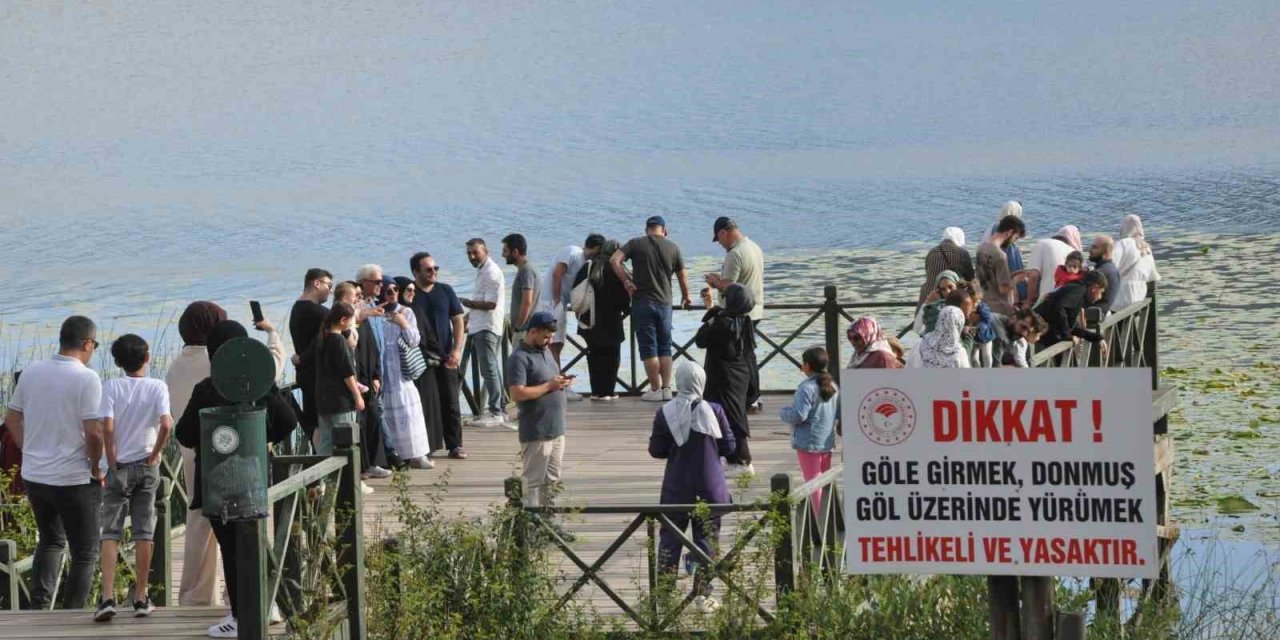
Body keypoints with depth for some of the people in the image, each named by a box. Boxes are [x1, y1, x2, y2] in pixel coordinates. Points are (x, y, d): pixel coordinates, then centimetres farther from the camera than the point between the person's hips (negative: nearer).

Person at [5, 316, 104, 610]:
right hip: (74, 479, -6)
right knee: (84, 552, 7)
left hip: (34, 475, 6)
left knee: (50, 541, 25)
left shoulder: (31, 373, 4)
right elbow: (93, 432, -21)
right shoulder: (86, 379, -16)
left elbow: (11, 419, 11)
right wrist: (96, 467, -5)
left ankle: (39, 607, 15)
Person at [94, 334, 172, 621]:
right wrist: (155, 455, -3)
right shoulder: (157, 387, -4)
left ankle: (107, 597, -12)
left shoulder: (111, 387, -7)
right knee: (143, 532, 8)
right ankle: (141, 599, 10)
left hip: (118, 467, -1)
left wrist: (112, 462, -6)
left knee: (110, 532, 1)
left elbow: (107, 427, -15)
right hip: (146, 467, 1)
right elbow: (166, 425, -16)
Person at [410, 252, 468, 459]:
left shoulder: (445, 291, 9)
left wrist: (456, 351, -4)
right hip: (419, 359, -2)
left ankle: (455, 445, 7)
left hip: (445, 357, 2)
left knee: (451, 403, 2)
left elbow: (458, 322, 8)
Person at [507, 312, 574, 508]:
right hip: (536, 433, -9)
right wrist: (549, 385, -20)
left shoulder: (545, 351, 14)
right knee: (535, 482, -4)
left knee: (553, 480, 14)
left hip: (556, 429, 9)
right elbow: (517, 393, -23)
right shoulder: (519, 357, -15)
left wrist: (562, 382, 4)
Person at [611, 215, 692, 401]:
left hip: (642, 302, -2)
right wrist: (686, 297, 28)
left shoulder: (636, 244, -3)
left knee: (648, 348, 2)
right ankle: (666, 388, 9)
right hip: (664, 303, 2)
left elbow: (614, 260, -16)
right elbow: (682, 276, 12)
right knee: (665, 347, 12)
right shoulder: (672, 248, 3)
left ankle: (655, 390, 2)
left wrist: (626, 281, -7)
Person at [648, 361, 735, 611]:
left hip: (676, 487, 1)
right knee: (706, 539, 7)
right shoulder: (714, 411, -9)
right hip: (709, 487, -1)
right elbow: (728, 447, -4)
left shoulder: (665, 413, -7)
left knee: (670, 539, 11)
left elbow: (656, 450, -3)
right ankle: (702, 594, 8)